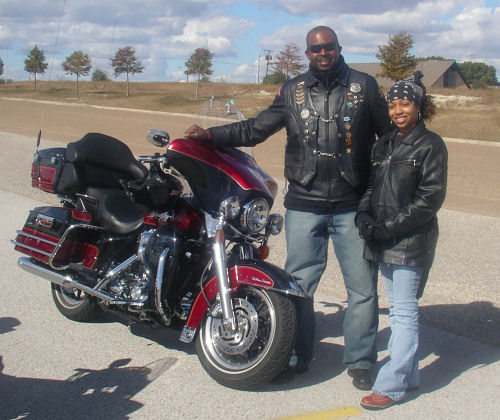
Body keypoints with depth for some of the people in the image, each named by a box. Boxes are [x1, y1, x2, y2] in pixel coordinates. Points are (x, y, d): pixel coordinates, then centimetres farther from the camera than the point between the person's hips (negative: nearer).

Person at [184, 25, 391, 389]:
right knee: (299, 283, 7)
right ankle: (298, 355, 25)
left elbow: (389, 134, 8)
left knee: (362, 286, 4)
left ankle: (360, 360, 20)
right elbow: (257, 128, 12)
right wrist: (211, 135, 3)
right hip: (304, 205, 1)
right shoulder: (292, 91, 8)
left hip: (353, 206, -1)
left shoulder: (364, 86, 3)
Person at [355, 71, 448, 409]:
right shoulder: (384, 144, 14)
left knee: (404, 312, -5)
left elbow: (431, 198, -13)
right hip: (383, 240, 7)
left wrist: (391, 228, -16)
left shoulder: (430, 144, -7)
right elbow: (371, 186, 17)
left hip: (412, 240, -7)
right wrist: (365, 216, -3)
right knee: (399, 309, 14)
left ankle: (392, 385, -1)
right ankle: (409, 374, 26)